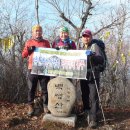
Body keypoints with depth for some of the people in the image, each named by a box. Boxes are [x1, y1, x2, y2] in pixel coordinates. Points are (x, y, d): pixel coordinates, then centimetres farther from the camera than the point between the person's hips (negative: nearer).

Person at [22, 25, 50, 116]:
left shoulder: (46, 42, 9)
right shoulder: (29, 42, 9)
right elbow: (23, 55, 8)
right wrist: (29, 50, -10)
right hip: (32, 69, 0)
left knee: (45, 88, 6)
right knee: (31, 89, 5)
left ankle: (46, 105, 19)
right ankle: (31, 106, 16)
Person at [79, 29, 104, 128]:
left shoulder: (95, 46, -3)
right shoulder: (81, 48, 16)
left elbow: (101, 60, -16)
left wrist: (92, 55, -31)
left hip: (93, 76, -6)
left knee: (93, 98, -8)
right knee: (85, 96, 16)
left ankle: (93, 120, -6)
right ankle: (86, 113, 32)